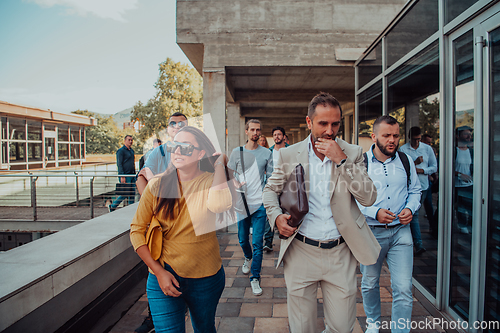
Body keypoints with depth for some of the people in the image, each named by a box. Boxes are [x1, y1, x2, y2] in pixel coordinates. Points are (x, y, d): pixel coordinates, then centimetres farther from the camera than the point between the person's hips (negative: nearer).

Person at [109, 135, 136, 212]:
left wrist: (135, 174, 18)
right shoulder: (121, 151, -8)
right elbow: (119, 164, -12)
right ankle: (112, 207, 10)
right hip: (125, 176, -8)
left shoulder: (132, 150, 16)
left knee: (133, 193, 6)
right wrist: (122, 176, -18)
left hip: (132, 175, 8)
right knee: (125, 194, -7)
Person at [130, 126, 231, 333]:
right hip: (163, 277, 0)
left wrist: (220, 165, -20)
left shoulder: (211, 182, -10)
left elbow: (219, 204, -34)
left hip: (206, 279, 1)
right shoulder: (157, 185, -6)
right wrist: (158, 271, -10)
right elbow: (137, 230, -2)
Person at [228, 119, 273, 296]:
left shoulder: (266, 153, 5)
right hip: (242, 203, 2)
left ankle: (255, 278, 8)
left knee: (257, 242, -4)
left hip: (260, 204, -1)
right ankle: (248, 257, 47)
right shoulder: (236, 152, 5)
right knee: (243, 239, 15)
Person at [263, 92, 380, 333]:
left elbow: (369, 198, -8)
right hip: (300, 252, 0)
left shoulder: (352, 153, 0)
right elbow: (271, 189, 11)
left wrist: (341, 160, -17)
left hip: (340, 254, 0)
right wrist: (276, 215, -9)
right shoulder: (288, 155, 0)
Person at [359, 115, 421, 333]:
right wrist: (375, 212, -19)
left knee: (403, 288, -3)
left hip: (400, 231, 2)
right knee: (369, 284, 16)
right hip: (370, 232, -1)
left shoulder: (406, 161, 3)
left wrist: (410, 208, -5)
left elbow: (415, 190, 14)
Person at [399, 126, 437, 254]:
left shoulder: (427, 148, 8)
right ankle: (418, 243, -8)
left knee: (414, 213, 13)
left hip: (423, 186, 3)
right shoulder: (403, 149, -2)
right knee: (414, 214, -9)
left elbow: (434, 167, 8)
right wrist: (414, 163, -17)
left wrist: (421, 170, -8)